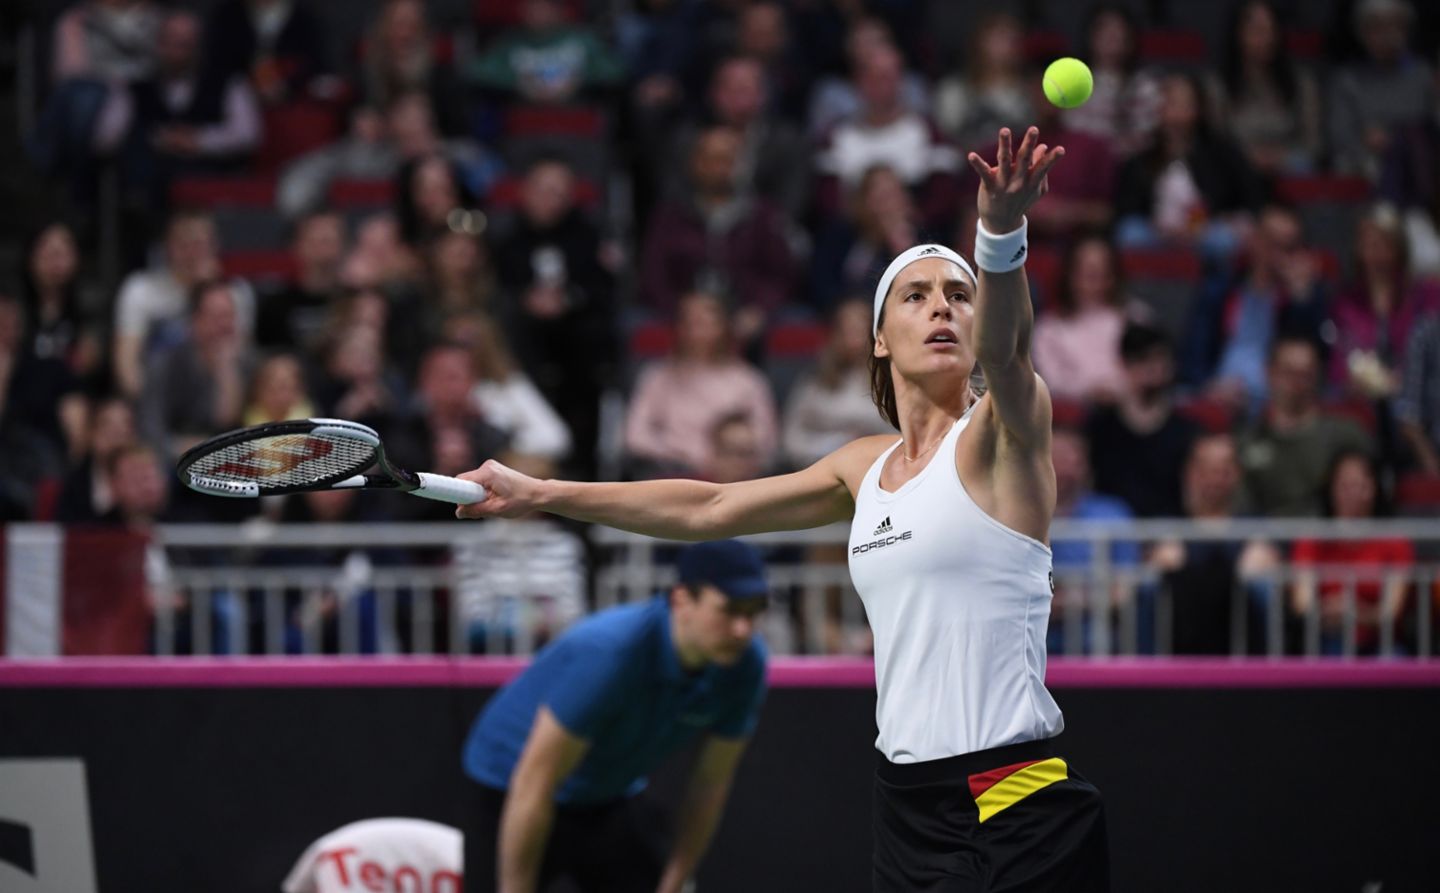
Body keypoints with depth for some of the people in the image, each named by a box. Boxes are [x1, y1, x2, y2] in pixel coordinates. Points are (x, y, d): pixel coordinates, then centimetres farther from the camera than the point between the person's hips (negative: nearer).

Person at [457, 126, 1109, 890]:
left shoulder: (1002, 435, -5)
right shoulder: (866, 467, 15)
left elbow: (1004, 347, -27)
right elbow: (707, 509, 25)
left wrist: (1002, 232, -48)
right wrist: (540, 495, 26)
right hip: (908, 815, 7)